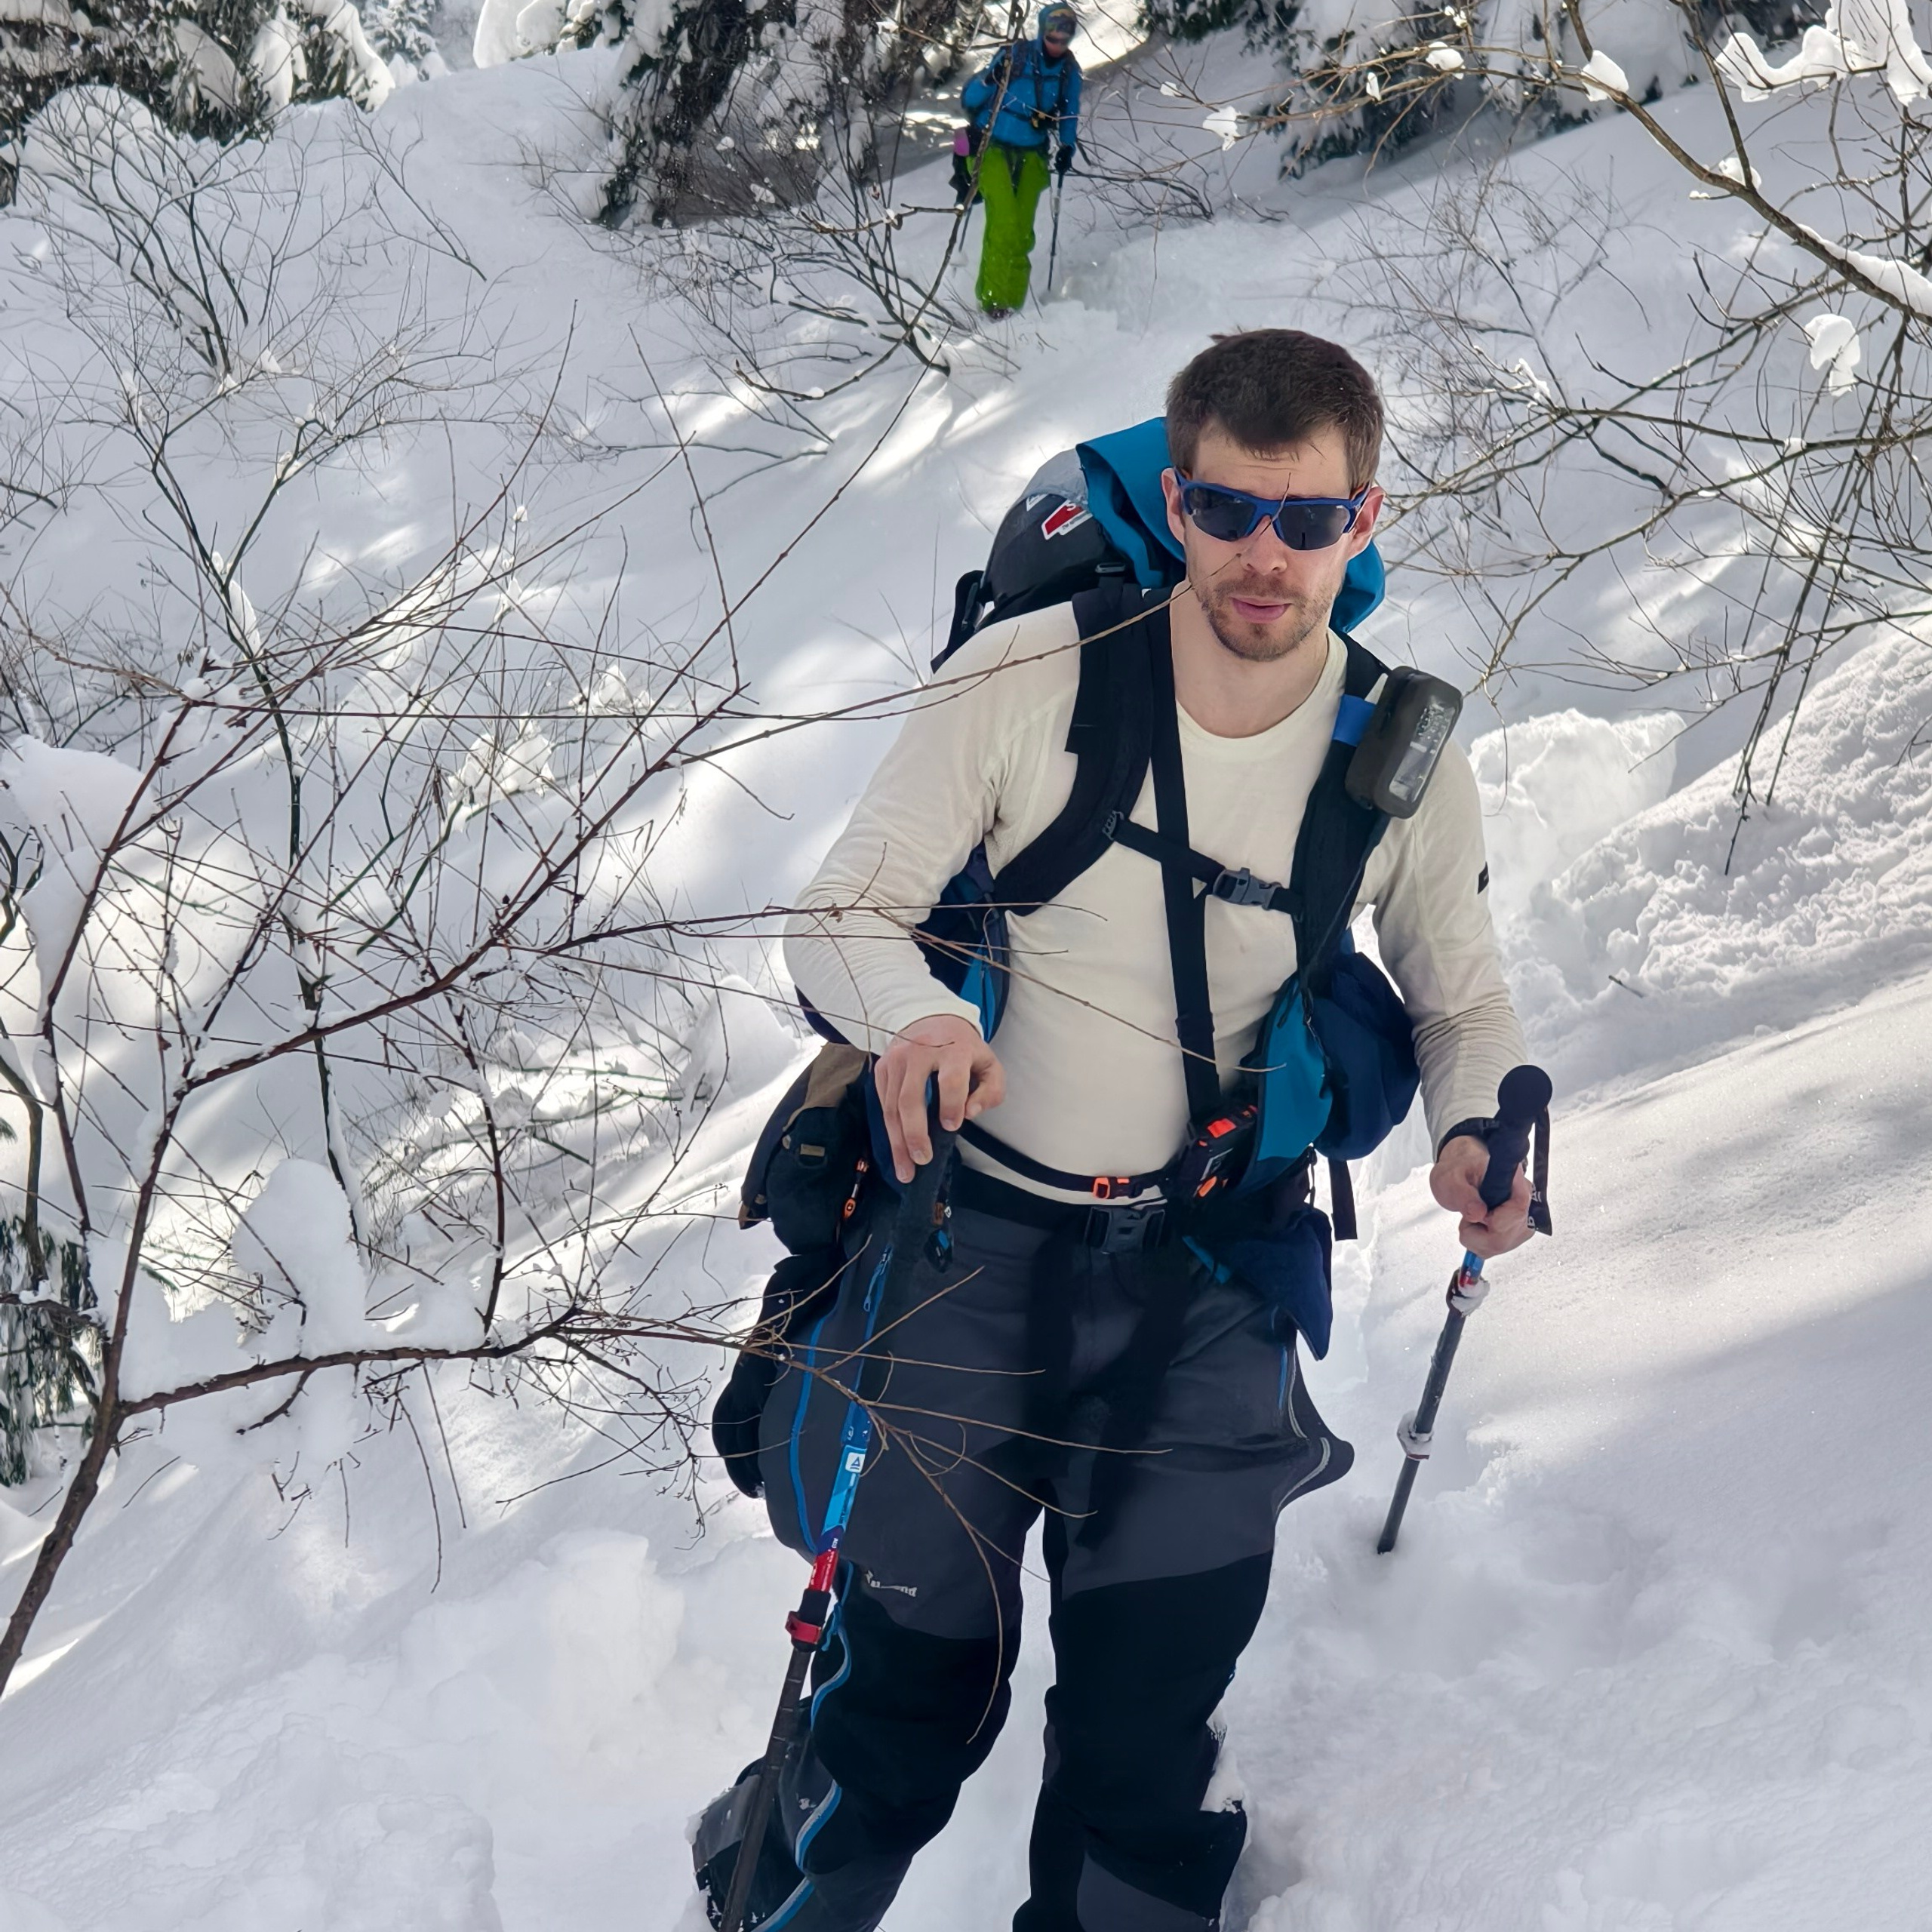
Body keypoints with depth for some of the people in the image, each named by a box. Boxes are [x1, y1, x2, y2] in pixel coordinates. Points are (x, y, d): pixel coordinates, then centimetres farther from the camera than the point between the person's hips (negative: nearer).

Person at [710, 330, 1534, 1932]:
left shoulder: (1403, 756, -6)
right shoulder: (1030, 679, -13)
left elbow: (1461, 1000, 9)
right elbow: (845, 915, -8)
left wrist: (1478, 1131, -12)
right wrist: (914, 1012, -30)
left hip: (1209, 1262, 2)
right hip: (976, 1224, -1)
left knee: (1148, 1724, 0)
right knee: (911, 1675, 0)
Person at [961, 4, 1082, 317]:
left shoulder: (1069, 70, 2)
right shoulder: (1015, 55, -11)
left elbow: (1069, 115, 16)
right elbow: (970, 99, -11)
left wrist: (1067, 148, 1)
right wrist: (989, 78, -32)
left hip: (1032, 153, 4)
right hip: (994, 147, -4)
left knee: (1023, 230, -1)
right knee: (1003, 223, -18)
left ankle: (1012, 301, 6)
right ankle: (993, 297, -12)